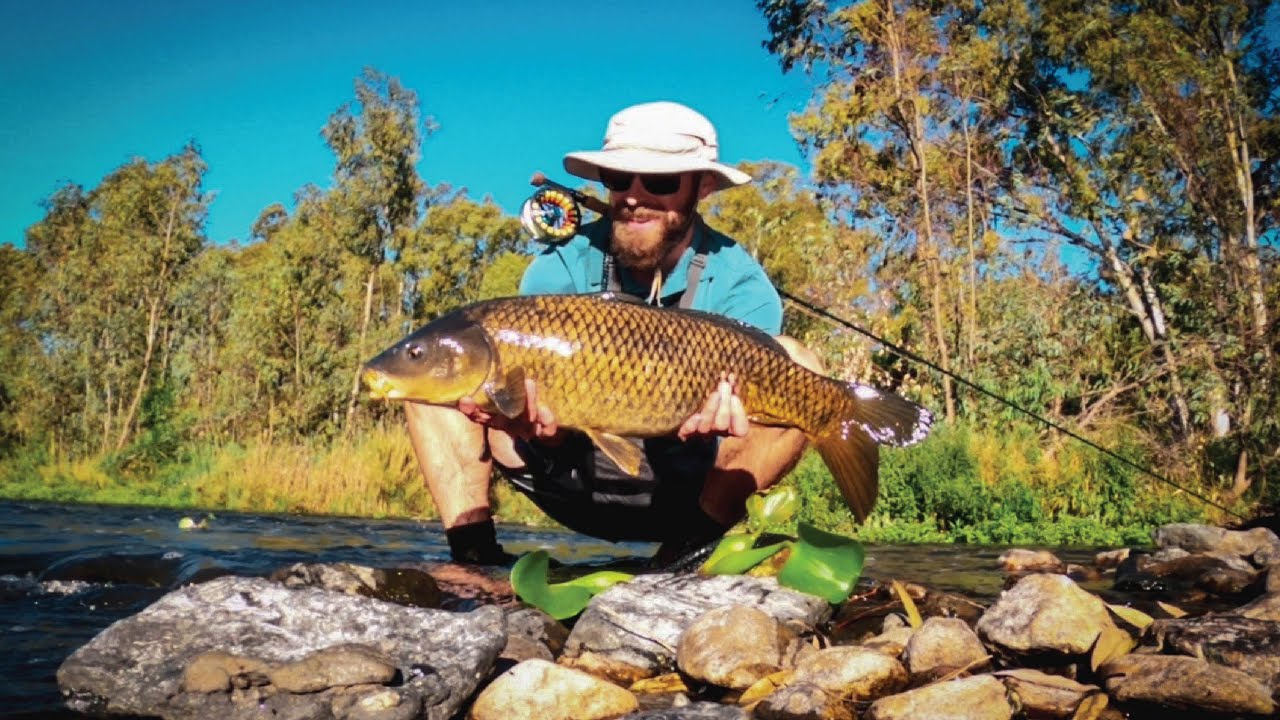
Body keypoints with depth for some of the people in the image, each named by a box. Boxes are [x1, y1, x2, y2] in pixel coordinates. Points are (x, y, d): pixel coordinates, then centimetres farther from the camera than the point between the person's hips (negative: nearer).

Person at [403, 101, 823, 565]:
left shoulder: (741, 286, -12)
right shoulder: (559, 269, -9)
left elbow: (727, 390, -23)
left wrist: (708, 419, -48)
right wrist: (543, 426, -41)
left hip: (684, 493, -1)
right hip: (576, 482, 2)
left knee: (793, 365, -25)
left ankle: (694, 545, -22)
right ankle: (474, 552, -15)